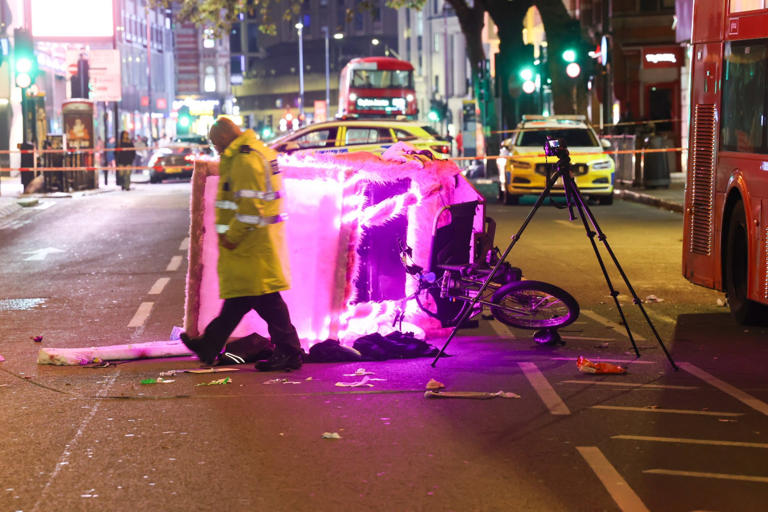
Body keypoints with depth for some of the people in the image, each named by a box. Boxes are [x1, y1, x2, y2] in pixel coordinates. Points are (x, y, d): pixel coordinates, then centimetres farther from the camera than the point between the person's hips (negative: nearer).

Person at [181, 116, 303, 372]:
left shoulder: (246, 159, -17)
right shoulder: (257, 151, 17)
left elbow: (250, 206, -23)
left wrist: (232, 236, -15)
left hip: (252, 242, -11)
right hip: (254, 242, 11)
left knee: (265, 298, -6)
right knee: (237, 295, 15)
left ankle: (289, 353, -2)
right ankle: (209, 346, 25)